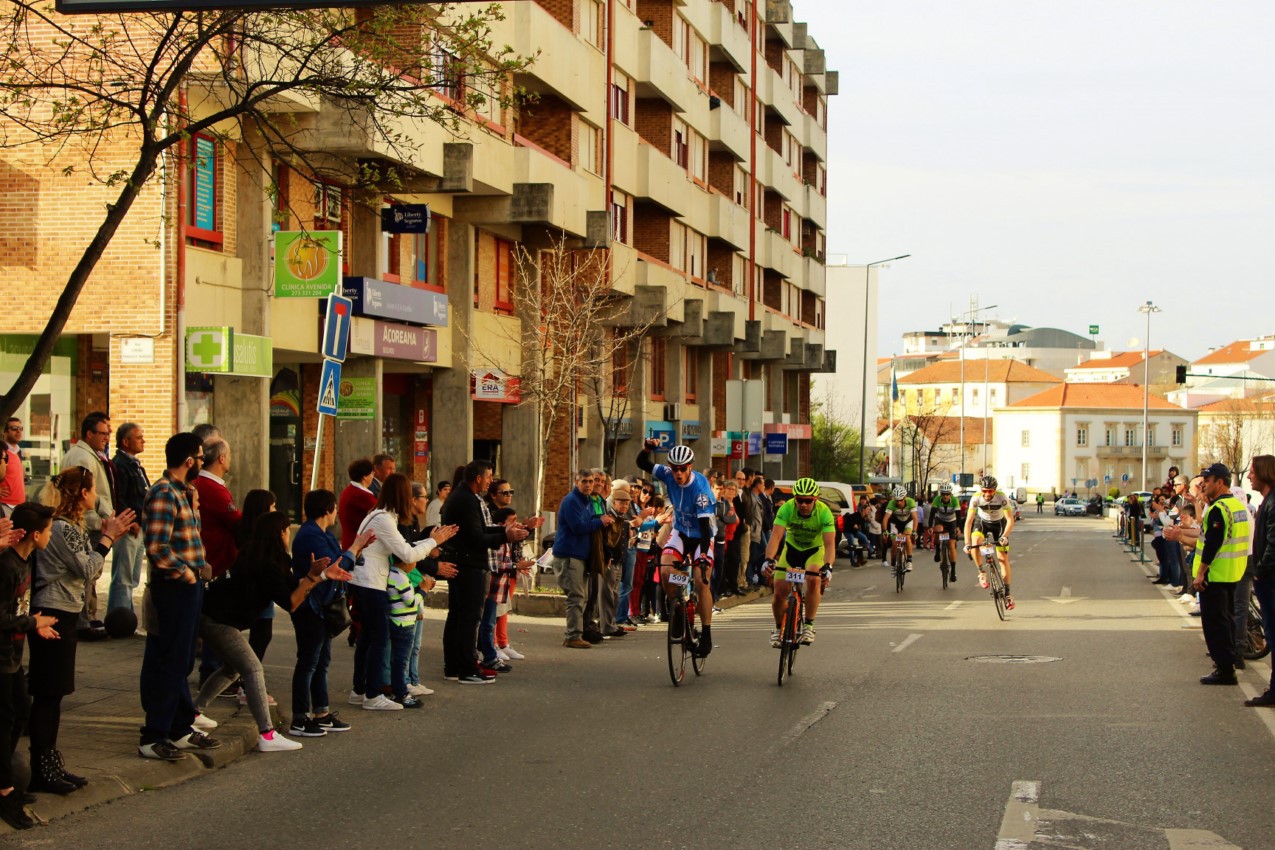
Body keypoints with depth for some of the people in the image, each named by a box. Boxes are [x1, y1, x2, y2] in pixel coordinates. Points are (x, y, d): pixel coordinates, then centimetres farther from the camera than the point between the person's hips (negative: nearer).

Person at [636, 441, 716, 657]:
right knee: (665, 570, -19)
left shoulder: (701, 488, -29)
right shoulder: (669, 475, -14)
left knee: (701, 581, -16)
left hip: (701, 536, -4)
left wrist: (704, 555, -41)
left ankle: (706, 634, -6)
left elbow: (705, 524, -32)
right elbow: (642, 464, -5)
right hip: (680, 532, 4)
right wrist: (646, 448, -27)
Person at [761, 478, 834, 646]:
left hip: (815, 551, -1)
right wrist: (769, 559, -52)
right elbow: (775, 536, -35)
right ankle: (779, 628, 17)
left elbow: (830, 543, -36)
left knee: (814, 581, -31)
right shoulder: (786, 509, -27)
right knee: (779, 592, -10)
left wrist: (828, 567, -53)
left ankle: (808, 625, -15)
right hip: (791, 549, 1)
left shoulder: (824, 512, -29)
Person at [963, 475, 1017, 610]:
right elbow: (969, 521, -28)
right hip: (982, 522, 0)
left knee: (1003, 558, -6)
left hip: (999, 523, 0)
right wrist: (967, 543, -36)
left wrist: (1004, 536, -46)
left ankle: (1007, 593, 4)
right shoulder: (976, 498, -28)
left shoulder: (1002, 497, -30)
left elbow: (1010, 520, -30)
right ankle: (981, 573, -10)